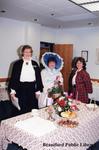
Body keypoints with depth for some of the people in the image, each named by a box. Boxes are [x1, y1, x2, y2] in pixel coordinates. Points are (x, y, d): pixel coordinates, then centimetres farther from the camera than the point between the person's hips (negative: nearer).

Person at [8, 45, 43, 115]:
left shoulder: (35, 64, 7)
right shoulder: (17, 63, 1)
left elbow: (38, 77, 7)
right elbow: (13, 77, 0)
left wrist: (38, 90, 2)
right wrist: (12, 91, -5)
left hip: (32, 88, 2)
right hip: (21, 89, -2)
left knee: (33, 108, 6)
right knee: (22, 109, 6)